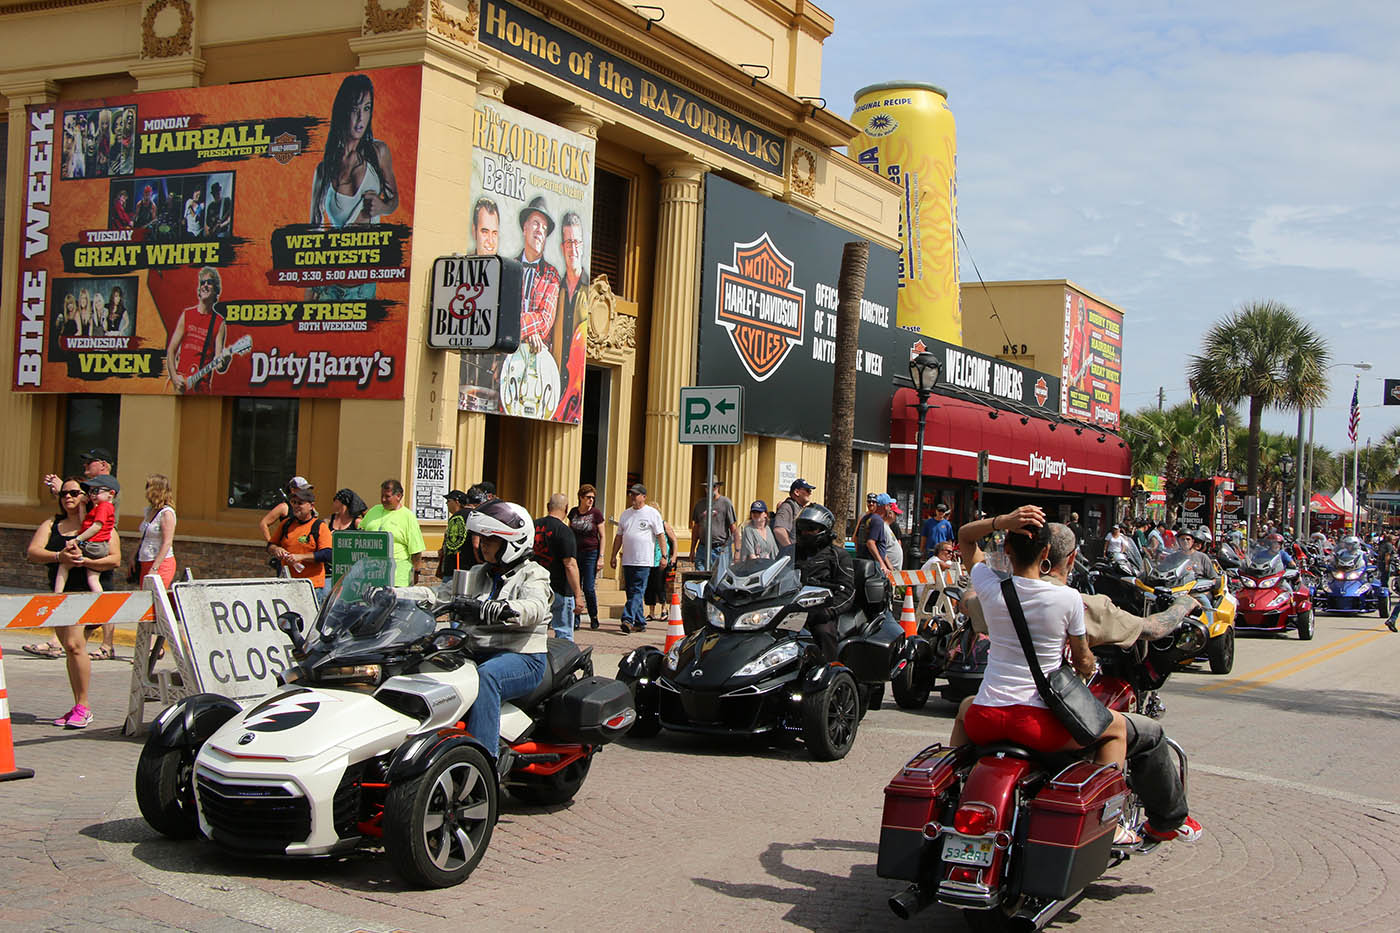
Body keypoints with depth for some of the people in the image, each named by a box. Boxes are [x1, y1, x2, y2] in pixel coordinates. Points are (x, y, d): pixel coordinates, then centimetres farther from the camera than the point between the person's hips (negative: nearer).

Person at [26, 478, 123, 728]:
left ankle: (83, 707, -14)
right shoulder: (51, 525, 13)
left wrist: (85, 561, -21)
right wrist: (59, 557, -18)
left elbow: (115, 559, -8)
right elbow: (32, 553, -1)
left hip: (90, 591, -6)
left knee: (74, 644, -19)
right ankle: (78, 708, 16)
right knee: (69, 648, 8)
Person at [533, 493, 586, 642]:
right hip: (560, 591, -6)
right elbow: (570, 565, -18)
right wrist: (578, 594, -15)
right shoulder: (564, 531, -14)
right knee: (564, 636, 1)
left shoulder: (533, 526, 5)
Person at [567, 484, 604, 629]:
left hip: (591, 553, -3)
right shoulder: (573, 512, 7)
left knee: (589, 588, -7)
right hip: (575, 552, 3)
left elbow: (602, 536, 0)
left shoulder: (596, 514, -3)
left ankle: (593, 617, 11)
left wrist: (601, 557, -6)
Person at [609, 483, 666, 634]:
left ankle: (628, 620, -20)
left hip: (643, 561, -6)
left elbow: (660, 535, -2)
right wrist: (613, 556, 16)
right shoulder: (625, 514, 16)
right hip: (627, 560, 6)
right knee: (631, 592, 7)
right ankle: (640, 623, 13)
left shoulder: (652, 513, 0)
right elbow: (619, 536, 20)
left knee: (637, 592, -13)